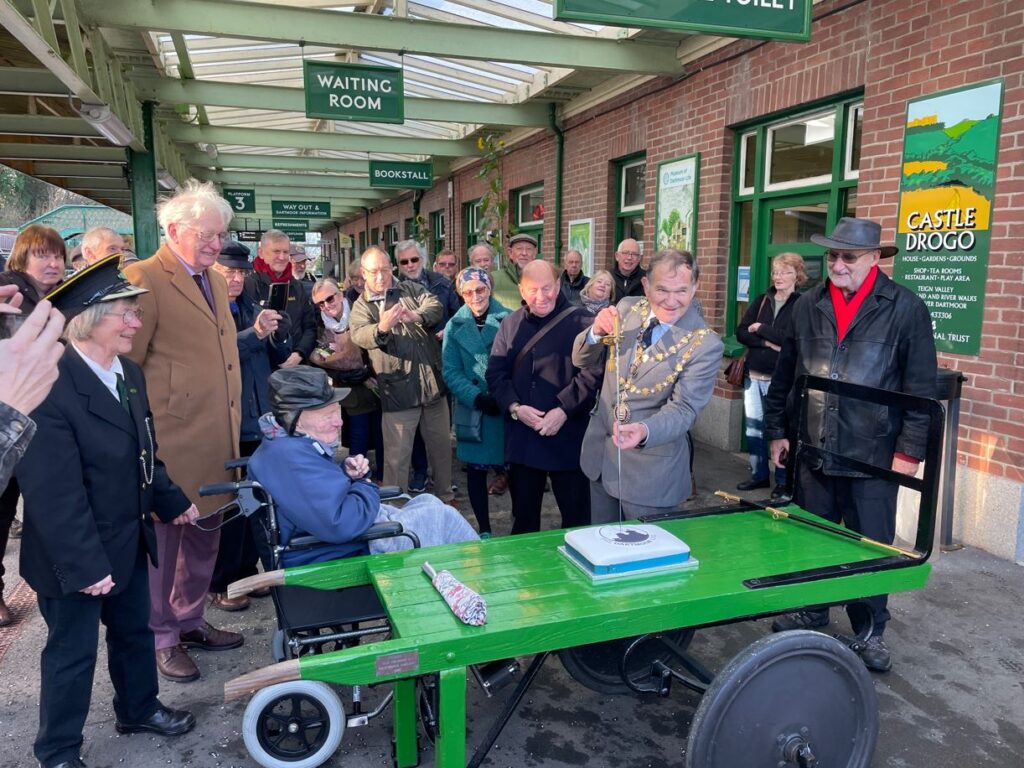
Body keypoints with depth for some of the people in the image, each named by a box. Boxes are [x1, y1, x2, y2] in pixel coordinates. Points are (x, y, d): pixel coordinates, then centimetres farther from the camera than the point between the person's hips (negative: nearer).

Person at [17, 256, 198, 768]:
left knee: (134, 630, 24)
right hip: (77, 558, -8)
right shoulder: (50, 389, -27)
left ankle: (138, 710, 48)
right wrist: (83, 565, -24)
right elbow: (53, 493, -26)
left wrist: (171, 502, 14)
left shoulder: (129, 375, 1)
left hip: (128, 540, 8)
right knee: (72, 653, 12)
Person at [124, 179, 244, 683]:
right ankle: (162, 638, 25)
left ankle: (190, 621, 36)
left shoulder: (214, 280, 14)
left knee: (204, 539, 19)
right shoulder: (144, 280, -12)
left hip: (215, 442, 8)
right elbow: (125, 366, -14)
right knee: (162, 542, 8)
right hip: (170, 444, -8)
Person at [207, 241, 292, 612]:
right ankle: (220, 584, 16)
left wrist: (278, 332, -6)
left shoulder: (251, 308, 14)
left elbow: (279, 356, 14)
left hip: (258, 422, 6)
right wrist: (254, 333, -27)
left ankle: (246, 571, 28)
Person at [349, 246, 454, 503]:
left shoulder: (411, 289, 8)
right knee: (397, 455, 2)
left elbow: (436, 306, -9)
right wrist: (382, 328, -40)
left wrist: (418, 316, -32)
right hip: (398, 390, -3)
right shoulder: (361, 307, 3)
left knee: (441, 445, 17)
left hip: (433, 383, 3)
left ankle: (445, 497, 36)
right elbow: (360, 336, -18)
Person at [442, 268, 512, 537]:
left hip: (507, 408, -2)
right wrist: (478, 398, -15)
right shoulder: (455, 326, 4)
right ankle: (484, 530, 23)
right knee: (476, 469, 9)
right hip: (472, 410, 2)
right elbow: (451, 372, -1)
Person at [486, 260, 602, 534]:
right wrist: (515, 408, -9)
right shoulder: (510, 324, 9)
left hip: (569, 436, -4)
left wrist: (563, 410, -18)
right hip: (521, 437, 4)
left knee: (576, 515, 7)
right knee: (523, 514, 17)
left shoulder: (581, 321, -4)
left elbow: (594, 371, -12)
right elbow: (495, 373, 7)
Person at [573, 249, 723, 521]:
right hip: (600, 455, 5)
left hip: (651, 470, -5)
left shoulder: (705, 345, -17)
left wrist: (644, 431, -40)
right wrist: (596, 332, -22)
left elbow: (684, 408, -19)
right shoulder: (627, 308, -4)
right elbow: (582, 360, 1)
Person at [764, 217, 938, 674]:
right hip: (813, 450, 4)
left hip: (873, 457, -3)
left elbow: (921, 388, -6)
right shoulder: (808, 306, 5)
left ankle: (870, 631, 28)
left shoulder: (905, 308, -6)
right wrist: (776, 431, 8)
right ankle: (810, 613, 36)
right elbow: (785, 375, 10)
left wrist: (910, 450, -9)